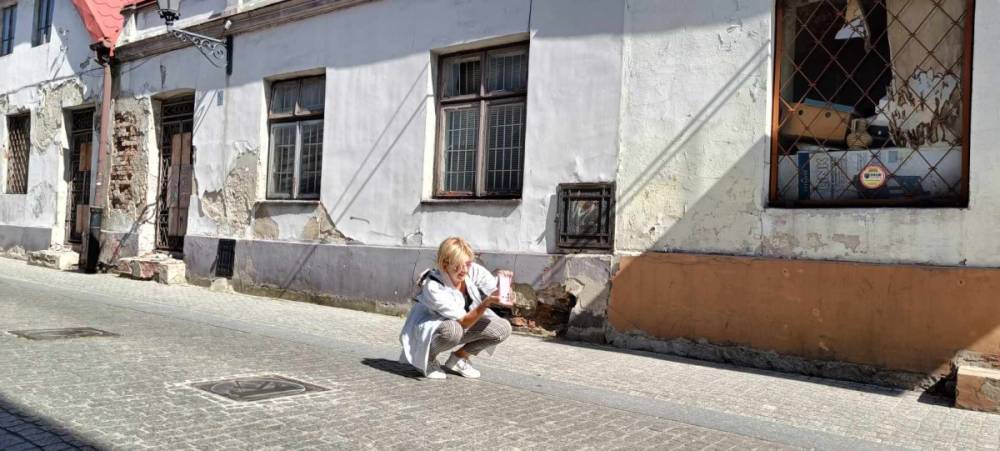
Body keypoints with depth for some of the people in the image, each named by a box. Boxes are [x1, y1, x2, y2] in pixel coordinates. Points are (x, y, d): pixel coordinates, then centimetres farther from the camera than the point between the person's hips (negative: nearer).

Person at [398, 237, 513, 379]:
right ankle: (427, 358, -8)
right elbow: (464, 322, -33)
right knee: (453, 330, -40)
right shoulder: (433, 287, -33)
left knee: (503, 328, -12)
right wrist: (486, 303, -48)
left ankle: (458, 358, 6)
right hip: (429, 326, -6)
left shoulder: (473, 270, -19)